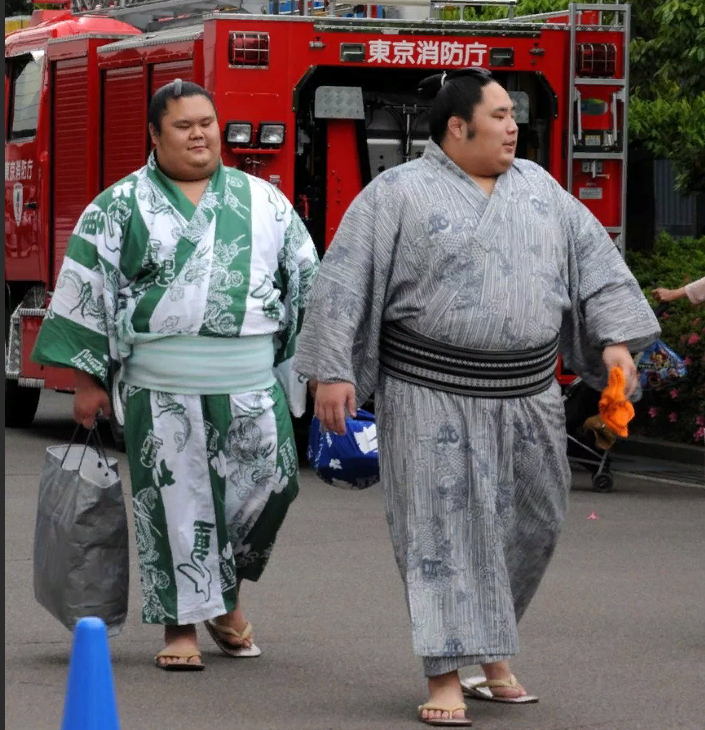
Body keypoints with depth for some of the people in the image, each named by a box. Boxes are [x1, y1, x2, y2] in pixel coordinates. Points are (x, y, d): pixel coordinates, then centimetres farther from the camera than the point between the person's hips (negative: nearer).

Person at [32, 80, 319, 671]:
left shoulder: (263, 201, 12)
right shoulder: (122, 207, 4)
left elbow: (306, 282, 16)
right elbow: (86, 289, 3)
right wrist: (89, 378, -1)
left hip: (253, 386, 2)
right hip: (164, 392, -2)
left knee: (267, 484, -2)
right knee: (177, 501, -2)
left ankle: (225, 597, 21)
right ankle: (180, 623, 8)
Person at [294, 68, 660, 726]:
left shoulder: (539, 188, 12)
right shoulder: (396, 195, -4)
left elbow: (592, 258, 13)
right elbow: (344, 280, -7)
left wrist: (615, 339, 2)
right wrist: (331, 371, -13)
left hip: (526, 399, 5)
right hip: (432, 398, -5)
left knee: (528, 526, 10)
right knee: (443, 529, -5)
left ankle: (493, 650, 29)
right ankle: (447, 675, -2)